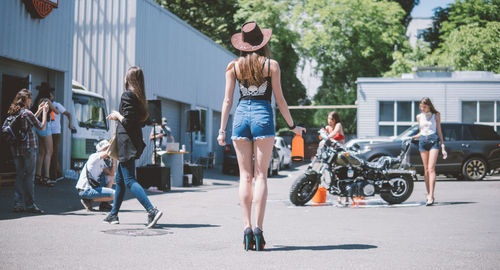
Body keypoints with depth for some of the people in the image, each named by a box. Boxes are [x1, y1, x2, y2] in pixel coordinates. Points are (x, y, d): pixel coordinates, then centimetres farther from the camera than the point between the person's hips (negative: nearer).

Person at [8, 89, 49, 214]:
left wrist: (39, 111, 26)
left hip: (16, 148, 7)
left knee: (19, 175, 11)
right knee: (29, 176, -1)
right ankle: (30, 205, 2)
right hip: (28, 148, -7)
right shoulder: (26, 113, -13)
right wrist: (44, 112, 4)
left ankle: (18, 204, 10)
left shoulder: (13, 113, 10)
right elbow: (42, 127, -7)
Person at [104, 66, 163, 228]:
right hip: (135, 141, 9)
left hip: (126, 143, -9)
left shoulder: (127, 95, -13)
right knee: (120, 179, 18)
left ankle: (152, 211, -22)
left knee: (129, 180, -11)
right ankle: (113, 214, 26)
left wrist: (117, 115, -1)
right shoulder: (140, 97, 13)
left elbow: (127, 122, -19)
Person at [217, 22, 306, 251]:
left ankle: (247, 227, -2)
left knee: (245, 175, 4)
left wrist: (222, 130, 10)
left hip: (241, 116, 2)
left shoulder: (234, 66, 7)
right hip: (263, 116, -2)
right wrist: (292, 126, 11)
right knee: (261, 175, -1)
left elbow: (227, 100, 6)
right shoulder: (271, 65, 1)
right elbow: (279, 100, 2)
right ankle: (258, 228, -8)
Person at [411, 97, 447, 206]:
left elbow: (439, 131, 6)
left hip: (434, 141, -4)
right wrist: (412, 138, 5)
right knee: (426, 170, 4)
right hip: (423, 141, 4)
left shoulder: (436, 115, 6)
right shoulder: (419, 117, 14)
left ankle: (431, 196, -21)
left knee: (431, 168, -15)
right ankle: (428, 194, 12)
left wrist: (443, 147, 1)